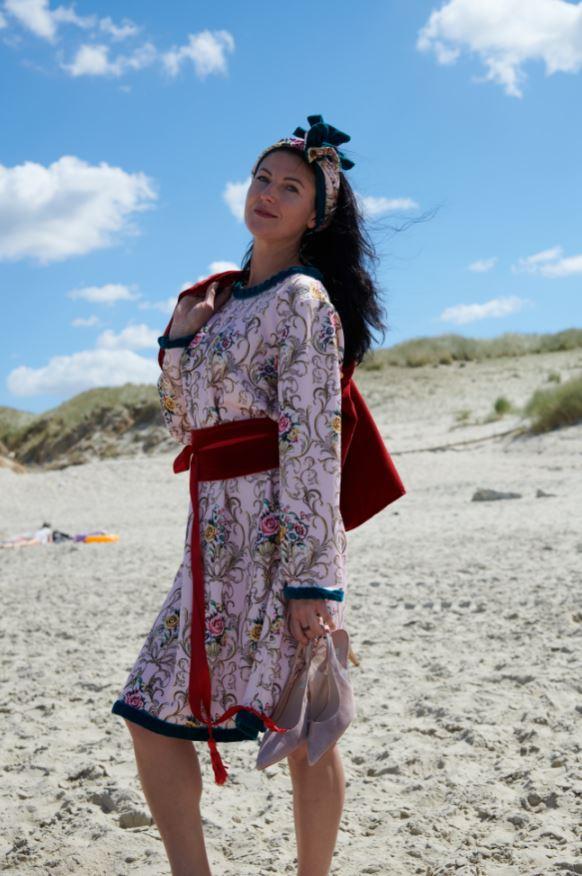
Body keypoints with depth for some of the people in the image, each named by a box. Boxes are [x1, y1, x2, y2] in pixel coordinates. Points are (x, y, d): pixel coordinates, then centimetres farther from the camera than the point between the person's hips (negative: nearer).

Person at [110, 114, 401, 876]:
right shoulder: (224, 300, 18)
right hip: (216, 534, 8)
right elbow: (183, 421, 20)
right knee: (151, 715, 6)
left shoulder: (303, 299, -7)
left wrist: (312, 578, -20)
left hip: (279, 527, -8)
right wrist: (177, 342, 3)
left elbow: (313, 443, -15)